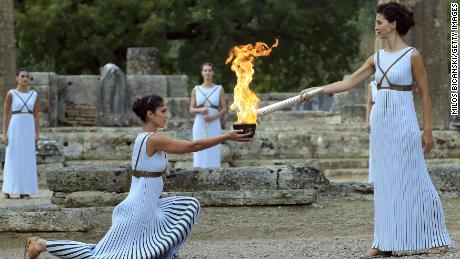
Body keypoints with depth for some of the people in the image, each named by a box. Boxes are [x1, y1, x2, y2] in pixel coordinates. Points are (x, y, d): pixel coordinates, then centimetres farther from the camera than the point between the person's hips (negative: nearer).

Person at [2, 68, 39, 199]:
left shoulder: (34, 95, 8)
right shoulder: (11, 94, -1)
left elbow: (36, 116, 10)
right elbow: (5, 115, -1)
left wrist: (37, 134, 2)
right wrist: (4, 134, -7)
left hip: (29, 130, 3)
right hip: (15, 128, -3)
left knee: (28, 160, 1)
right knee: (12, 159, -3)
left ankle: (24, 191, 6)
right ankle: (8, 189, 6)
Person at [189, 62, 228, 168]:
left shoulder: (219, 89, 4)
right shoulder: (196, 90, 7)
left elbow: (224, 109, 3)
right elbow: (191, 110, 6)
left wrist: (213, 117, -13)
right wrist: (200, 110, -15)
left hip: (214, 125, -1)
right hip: (199, 125, 1)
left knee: (213, 154, -4)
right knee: (200, 154, -1)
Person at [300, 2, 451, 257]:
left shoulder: (412, 56, -6)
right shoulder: (377, 58, 10)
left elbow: (425, 94, -4)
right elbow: (348, 82, 11)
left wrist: (428, 130, -6)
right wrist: (316, 90, 4)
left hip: (403, 124, -6)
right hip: (380, 123, 6)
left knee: (413, 180, -3)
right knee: (384, 183, 6)